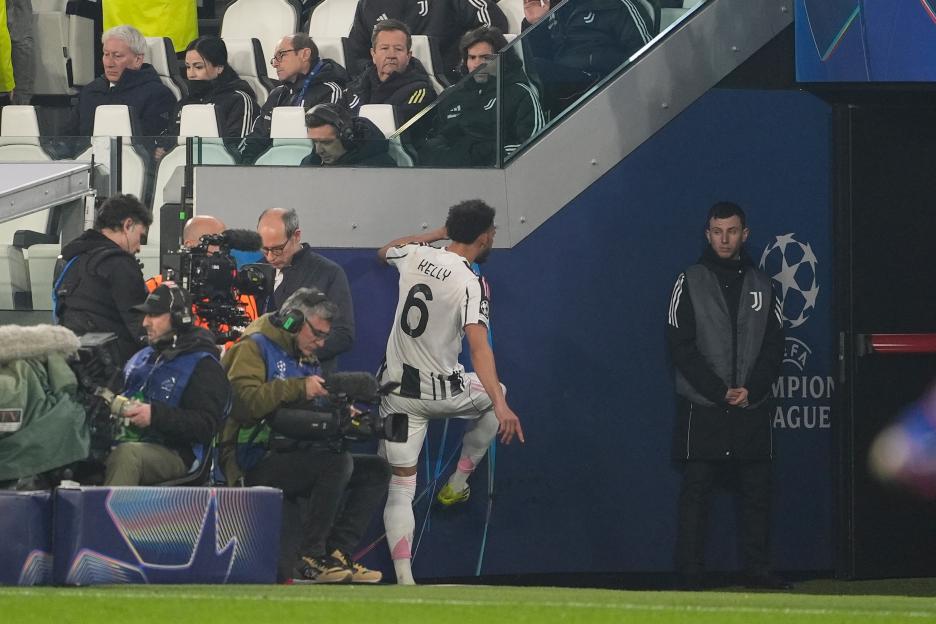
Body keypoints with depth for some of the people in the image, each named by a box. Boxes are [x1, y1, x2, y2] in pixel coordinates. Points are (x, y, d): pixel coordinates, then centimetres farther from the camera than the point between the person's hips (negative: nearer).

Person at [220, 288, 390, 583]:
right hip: (257, 464, -9)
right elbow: (243, 399, -21)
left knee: (376, 470, 0)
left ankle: (337, 552, -11)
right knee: (338, 461, -30)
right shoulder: (254, 347, -4)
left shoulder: (306, 359, 24)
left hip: (294, 455, 9)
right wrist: (299, 388, -23)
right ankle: (310, 560, -26)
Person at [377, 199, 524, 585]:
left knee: (400, 487, 3)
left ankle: (403, 577, -9)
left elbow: (384, 252, 25)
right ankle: (458, 481, 28)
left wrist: (437, 234, 32)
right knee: (495, 397, 29)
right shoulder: (471, 283, -16)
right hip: (441, 393, -4)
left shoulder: (415, 255, -1)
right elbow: (478, 345, -29)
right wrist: (500, 406, -35)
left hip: (396, 390, 4)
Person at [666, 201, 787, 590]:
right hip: (702, 410, -3)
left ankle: (758, 570, 7)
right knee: (695, 493, -4)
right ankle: (690, 576, -3)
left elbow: (774, 346, 8)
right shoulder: (690, 283, 3)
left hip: (752, 410, 3)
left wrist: (752, 390, -8)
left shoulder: (761, 285, 12)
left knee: (757, 492, 2)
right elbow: (680, 346, -4)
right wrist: (720, 392, -11)